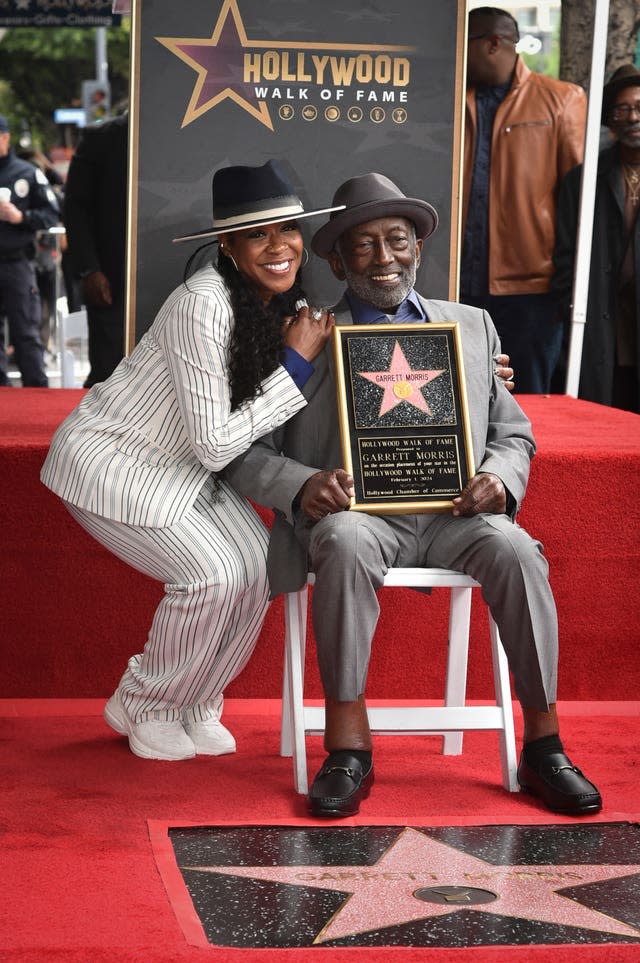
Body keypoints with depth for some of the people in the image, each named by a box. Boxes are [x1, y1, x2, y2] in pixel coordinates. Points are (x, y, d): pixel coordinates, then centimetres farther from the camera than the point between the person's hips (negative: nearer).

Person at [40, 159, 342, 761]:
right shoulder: (202, 305, -31)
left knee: (257, 565, -6)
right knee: (211, 573, -18)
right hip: (110, 461, -8)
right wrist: (296, 364, -24)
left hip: (178, 464, 8)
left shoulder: (284, 302, -4)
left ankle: (193, 706, 16)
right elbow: (217, 445, -28)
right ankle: (141, 708, 8)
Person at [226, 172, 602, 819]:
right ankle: (349, 748, -29)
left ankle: (543, 748, -21)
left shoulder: (472, 327, 20)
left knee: (514, 549, -30)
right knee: (345, 544, -36)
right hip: (355, 512, -2)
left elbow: (513, 432, 21)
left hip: (452, 511, 2)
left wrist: (500, 475, -4)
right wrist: (303, 486, -16)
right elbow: (248, 455, 6)